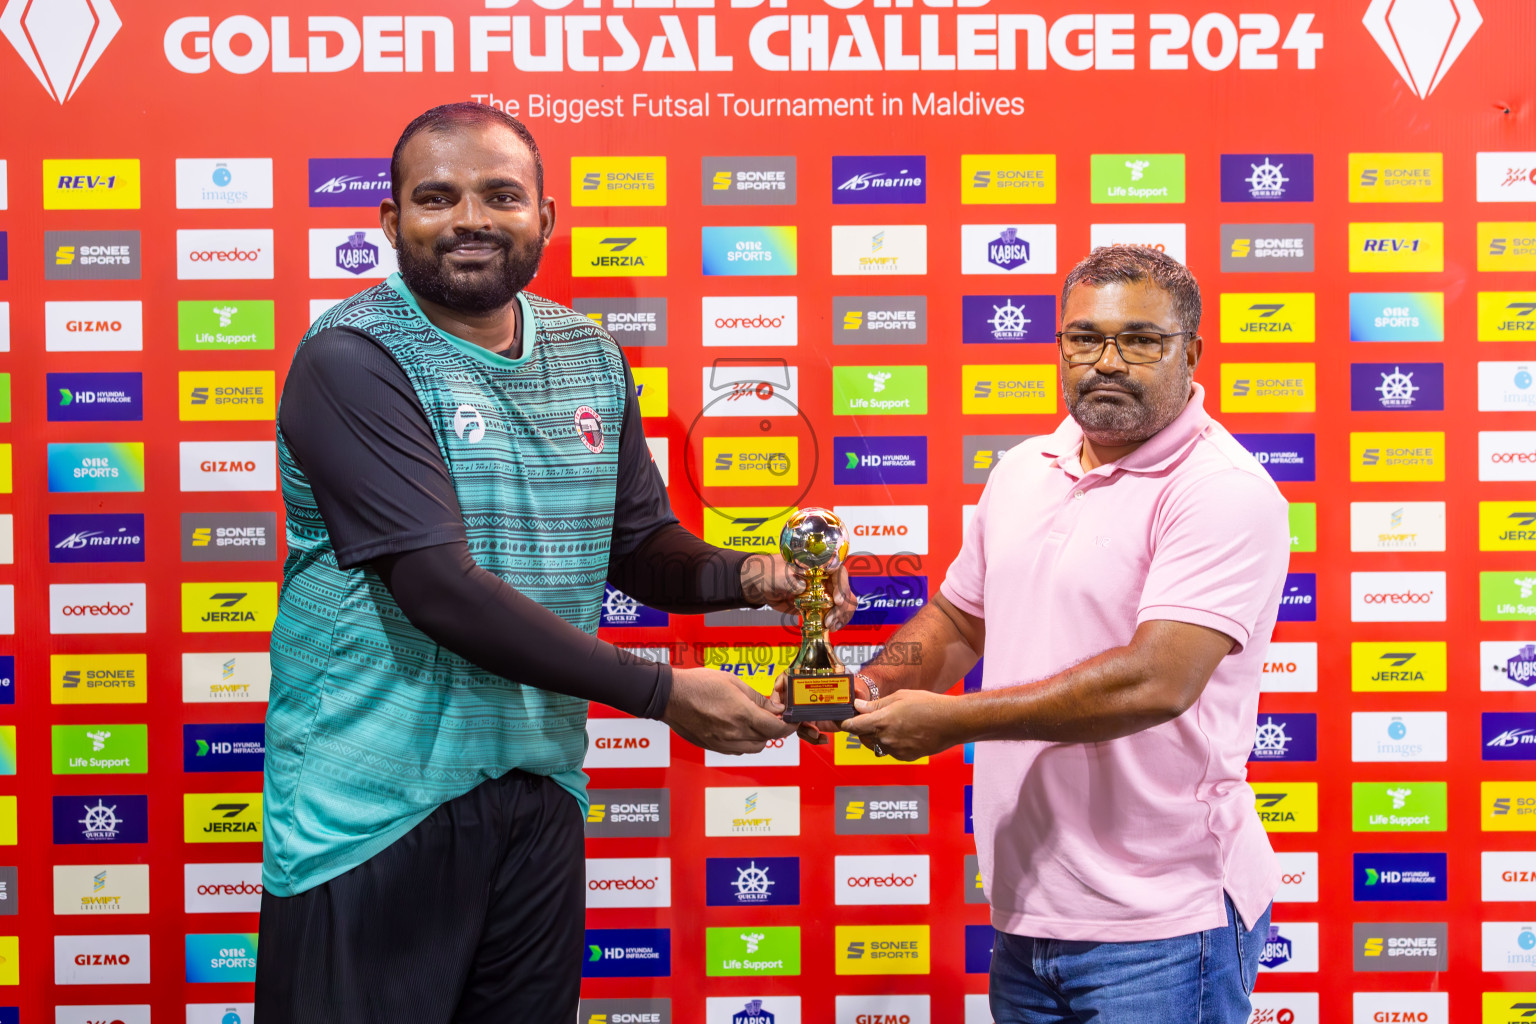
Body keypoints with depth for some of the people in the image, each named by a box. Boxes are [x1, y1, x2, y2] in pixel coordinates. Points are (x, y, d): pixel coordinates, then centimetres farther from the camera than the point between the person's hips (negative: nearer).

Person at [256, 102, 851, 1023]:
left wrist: (746, 575, -8)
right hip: (374, 803, -6)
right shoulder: (352, 360, -13)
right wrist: (663, 693, -19)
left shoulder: (591, 357, 8)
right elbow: (443, 588, -21)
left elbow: (640, 545, 15)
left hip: (540, 790, 6)